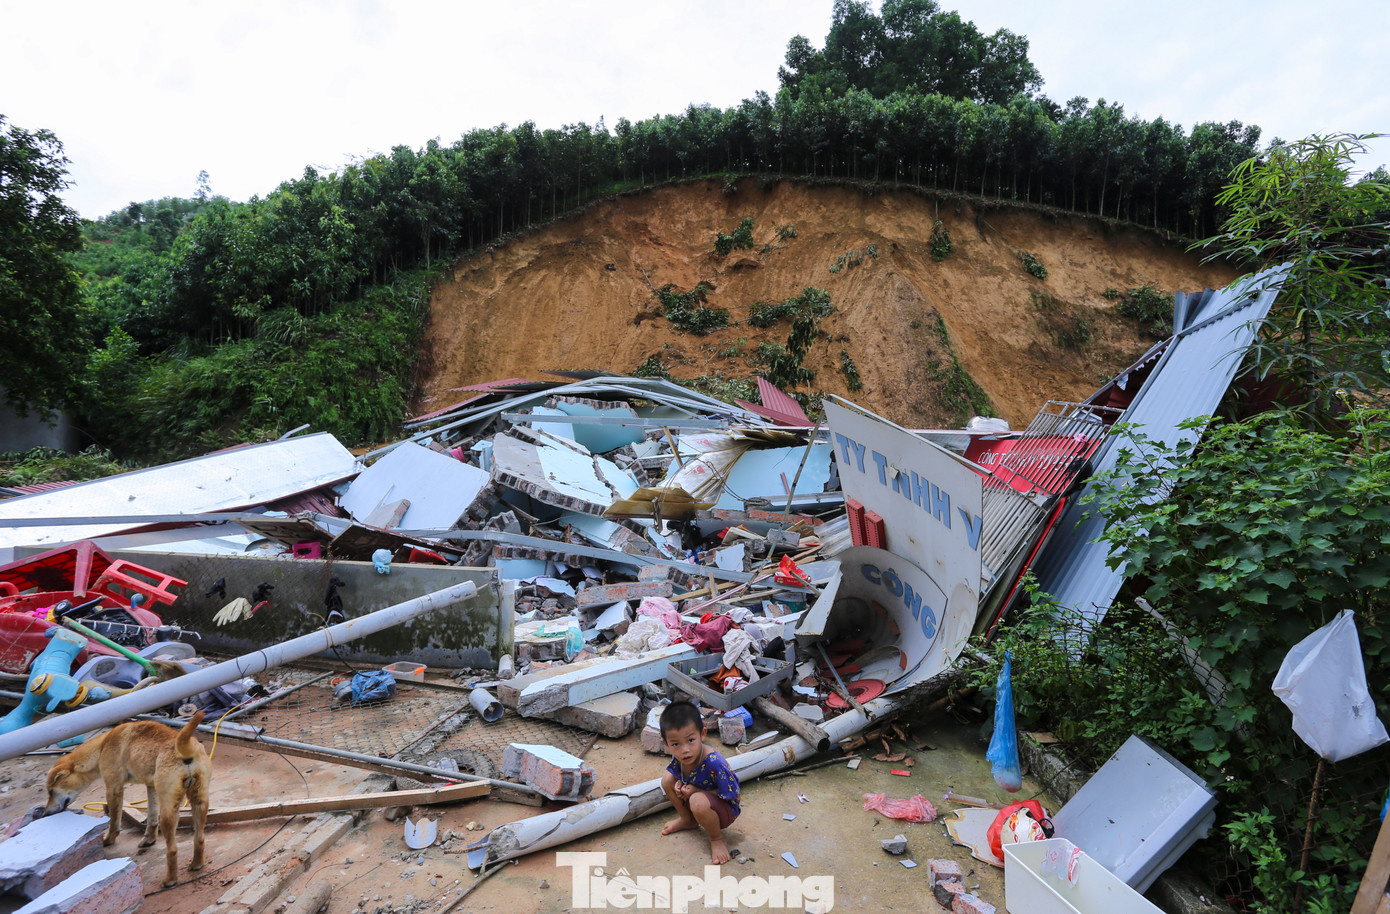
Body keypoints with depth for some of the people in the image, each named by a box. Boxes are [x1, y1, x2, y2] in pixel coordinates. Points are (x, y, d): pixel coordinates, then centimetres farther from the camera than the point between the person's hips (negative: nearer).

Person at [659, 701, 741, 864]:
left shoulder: (714, 763, -37)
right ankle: (687, 820, 15)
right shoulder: (678, 756, -18)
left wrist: (696, 791, -26)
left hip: (726, 811, -7)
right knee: (667, 779, -9)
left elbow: (732, 794, -26)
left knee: (698, 802, -37)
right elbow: (676, 770, 7)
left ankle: (716, 838, -5)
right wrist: (679, 784, -16)